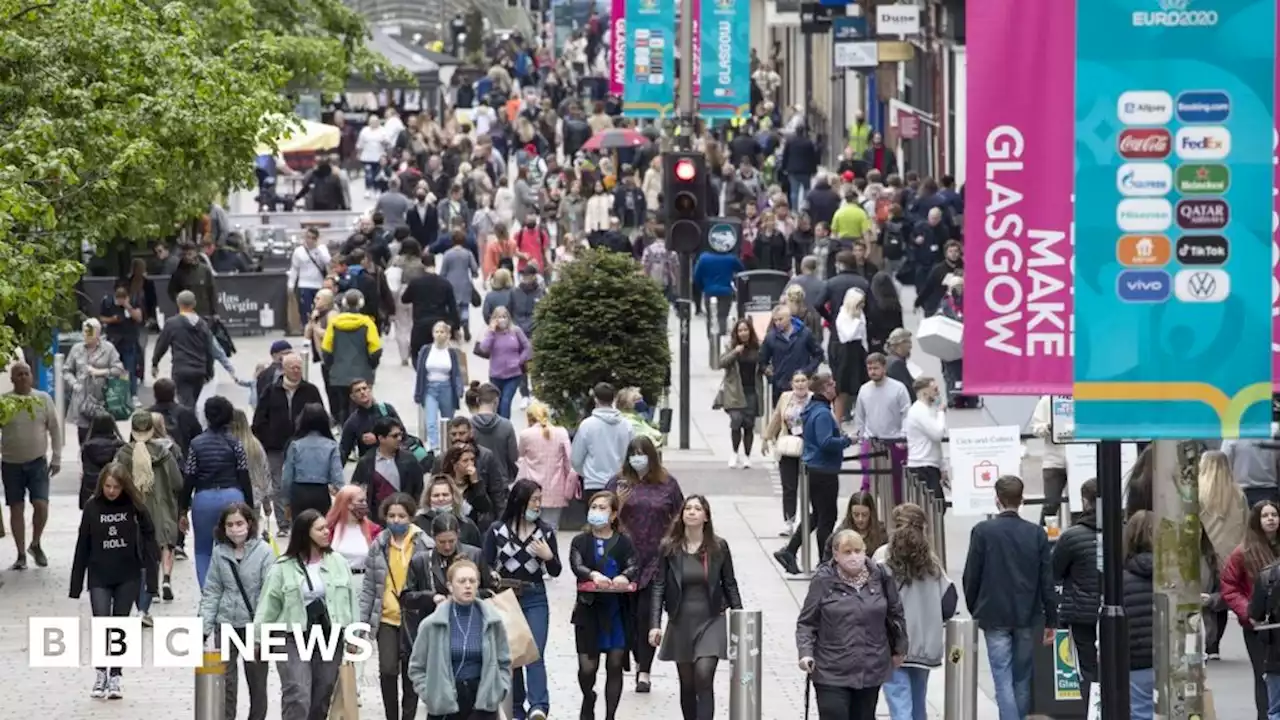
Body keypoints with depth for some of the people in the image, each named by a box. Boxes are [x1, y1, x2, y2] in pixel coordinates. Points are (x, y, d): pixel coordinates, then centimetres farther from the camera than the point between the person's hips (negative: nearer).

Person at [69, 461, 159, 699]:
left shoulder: (134, 506, -5)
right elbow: (83, 546, 1)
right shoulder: (92, 507, -3)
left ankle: (115, 677, 15)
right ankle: (101, 673, 13)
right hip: (99, 576, 0)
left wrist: (151, 577, -9)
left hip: (128, 576, 0)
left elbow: (148, 539, -3)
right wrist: (76, 584, 2)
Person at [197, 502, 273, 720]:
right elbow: (212, 591, 5)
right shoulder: (220, 552, 2)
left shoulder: (263, 552, -8)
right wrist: (204, 625, -2)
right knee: (225, 683, -2)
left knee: (257, 682, 11)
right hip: (226, 623, 2)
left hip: (254, 624, -2)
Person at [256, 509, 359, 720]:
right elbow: (268, 605, -1)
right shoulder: (283, 568, -4)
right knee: (297, 699, -14)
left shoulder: (338, 563, 5)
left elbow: (350, 599, 9)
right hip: (294, 640, -3)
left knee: (320, 701, 9)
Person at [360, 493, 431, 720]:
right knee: (388, 670, -7)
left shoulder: (424, 545, -6)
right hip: (387, 618, 1)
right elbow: (369, 587, 7)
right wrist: (361, 621, 4)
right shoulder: (378, 546, 2)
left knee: (411, 673, 6)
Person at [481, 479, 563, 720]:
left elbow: (555, 572, 7)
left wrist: (548, 556, -12)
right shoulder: (497, 531, 0)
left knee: (535, 652, -14)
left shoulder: (545, 532, 5)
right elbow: (486, 567, 3)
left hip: (535, 600, 0)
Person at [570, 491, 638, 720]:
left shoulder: (623, 542, 4)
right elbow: (576, 565, -12)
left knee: (615, 665, 4)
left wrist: (624, 576, -32)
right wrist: (593, 575, -34)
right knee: (587, 666, -5)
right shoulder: (580, 542, 4)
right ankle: (588, 700, 26)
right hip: (589, 610, -1)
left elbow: (634, 566, -9)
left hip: (618, 612, 1)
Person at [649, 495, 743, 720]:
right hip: (681, 623, 2)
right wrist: (655, 624, -10)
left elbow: (730, 585, 5)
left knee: (704, 677, -17)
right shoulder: (669, 548, -1)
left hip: (710, 621, -2)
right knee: (687, 685, 10)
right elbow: (659, 587, -2)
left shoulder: (718, 547, -1)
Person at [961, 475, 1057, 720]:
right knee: (1022, 680, 13)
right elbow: (1047, 580, 1)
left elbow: (971, 576, -3)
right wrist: (1051, 620, 8)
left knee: (1003, 680, -4)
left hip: (994, 616, -2)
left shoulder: (983, 531, -7)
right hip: (1027, 617, 2)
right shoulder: (1036, 534, -1)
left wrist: (973, 609, 12)